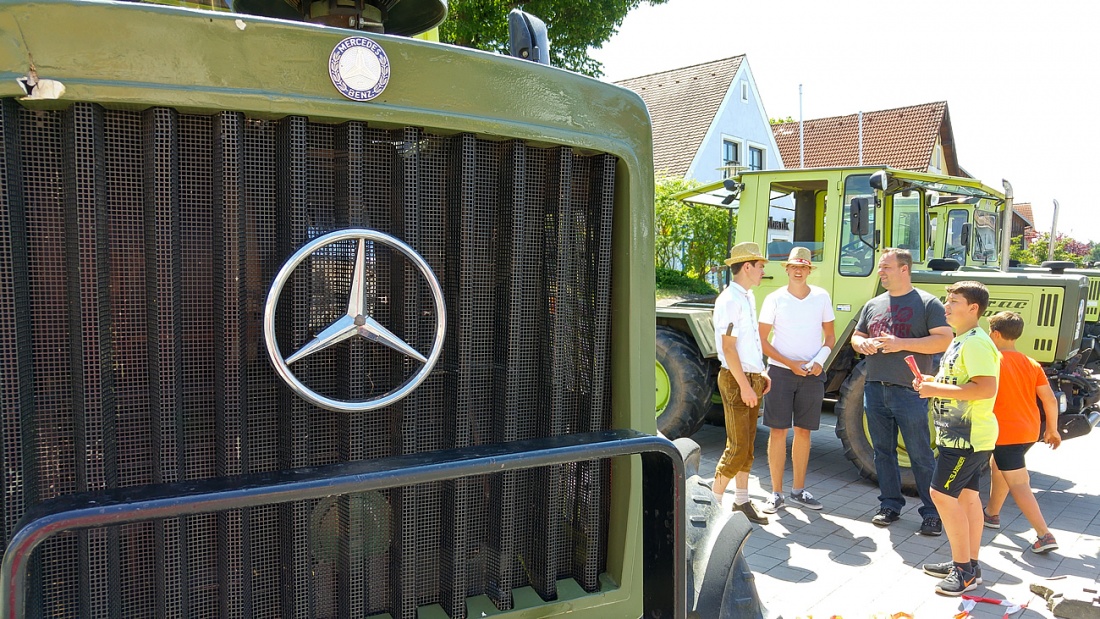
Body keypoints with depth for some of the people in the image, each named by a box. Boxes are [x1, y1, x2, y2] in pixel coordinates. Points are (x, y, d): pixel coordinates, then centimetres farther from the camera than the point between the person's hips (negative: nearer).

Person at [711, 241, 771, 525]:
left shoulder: (748, 297, 15)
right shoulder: (730, 300, -16)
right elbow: (728, 347, -20)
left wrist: (761, 373, 16)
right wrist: (744, 384, -21)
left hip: (752, 378, 9)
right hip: (736, 379, -9)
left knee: (748, 445, 13)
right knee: (737, 448, -7)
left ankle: (741, 501, 23)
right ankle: (713, 503, 3)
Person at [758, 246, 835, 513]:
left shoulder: (821, 297, 5)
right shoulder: (774, 299, -2)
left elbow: (830, 337, 11)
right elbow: (762, 340, -3)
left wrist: (819, 360, -8)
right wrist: (790, 363, -12)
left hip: (811, 374, 3)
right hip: (780, 371, -2)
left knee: (803, 431, 9)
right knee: (778, 431, -2)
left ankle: (798, 490, 21)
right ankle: (776, 493, 6)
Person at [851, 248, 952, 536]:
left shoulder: (927, 303, -2)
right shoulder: (873, 305, 15)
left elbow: (944, 340, -11)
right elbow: (856, 336, 22)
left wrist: (902, 344, -19)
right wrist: (863, 344, -3)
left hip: (909, 391, -6)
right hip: (875, 390, 6)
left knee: (920, 455, 0)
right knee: (883, 451, 12)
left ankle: (932, 512, 9)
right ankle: (890, 504, 23)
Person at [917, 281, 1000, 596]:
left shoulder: (976, 343, -19)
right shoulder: (960, 341, 14)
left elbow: (986, 388, -29)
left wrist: (938, 389, -24)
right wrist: (933, 381, 7)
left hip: (967, 437, -11)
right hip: (960, 434, 11)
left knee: (942, 494, -9)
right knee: (967, 495, 15)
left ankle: (964, 570, 2)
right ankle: (969, 565, 24)